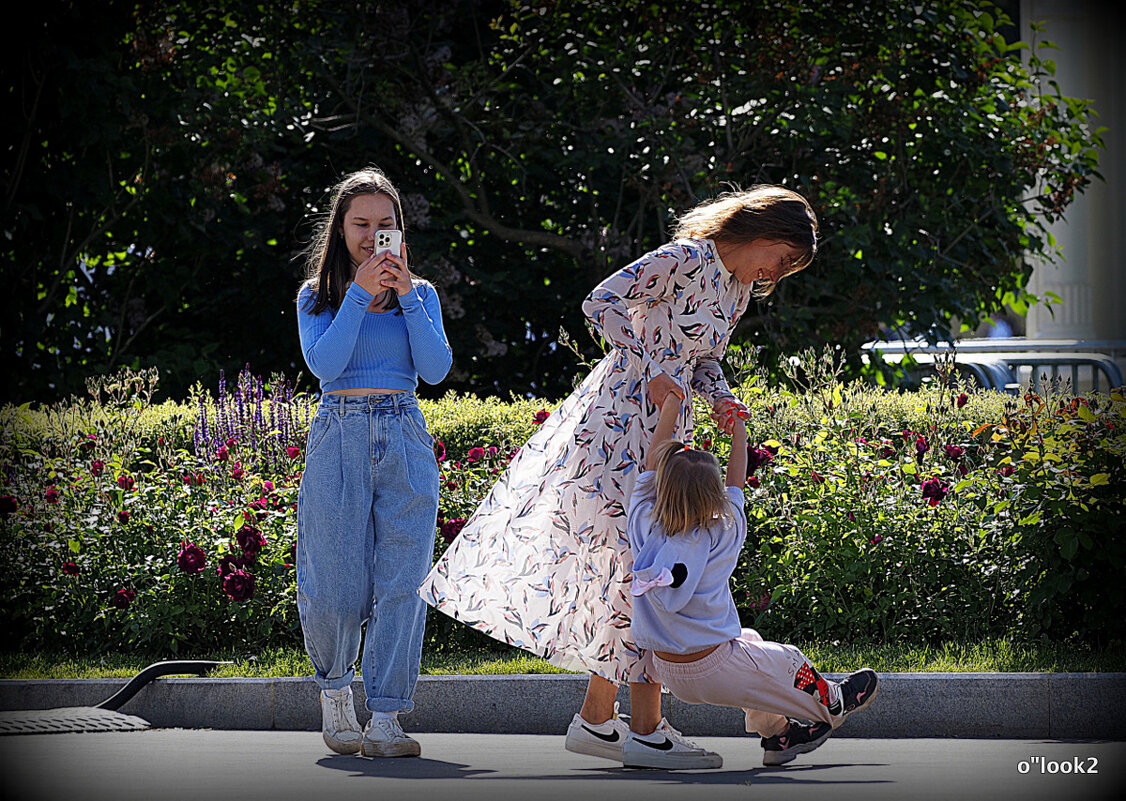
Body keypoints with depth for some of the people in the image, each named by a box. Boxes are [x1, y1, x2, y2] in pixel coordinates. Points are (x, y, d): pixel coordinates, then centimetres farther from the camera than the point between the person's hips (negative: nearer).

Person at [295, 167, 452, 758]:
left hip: (405, 444, 1)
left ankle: (385, 720, -5)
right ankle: (334, 687, 24)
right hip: (339, 441, -1)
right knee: (337, 591, -5)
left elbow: (435, 370, -2)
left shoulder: (419, 294, 12)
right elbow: (324, 363, -9)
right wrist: (359, 294, -12)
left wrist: (407, 296, -7)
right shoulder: (317, 296, 8)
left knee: (401, 584, -7)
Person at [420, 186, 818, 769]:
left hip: (664, 430, 10)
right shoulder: (687, 259, -13)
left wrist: (719, 398, 1)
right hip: (621, 417, -10)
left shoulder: (738, 291, 14)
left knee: (622, 565, 11)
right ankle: (647, 729, -9)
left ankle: (594, 720, 17)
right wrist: (653, 370, -23)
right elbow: (603, 303, -17)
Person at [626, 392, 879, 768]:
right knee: (787, 660, 21)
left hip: (667, 672, 5)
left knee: (749, 641, 31)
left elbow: (652, 465, -1)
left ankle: (777, 731, 39)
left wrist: (671, 402, 2)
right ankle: (831, 706, 48)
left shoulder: (644, 528, -12)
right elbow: (736, 484, -1)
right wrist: (738, 426, 12)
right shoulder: (723, 536, -18)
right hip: (712, 671, -5)